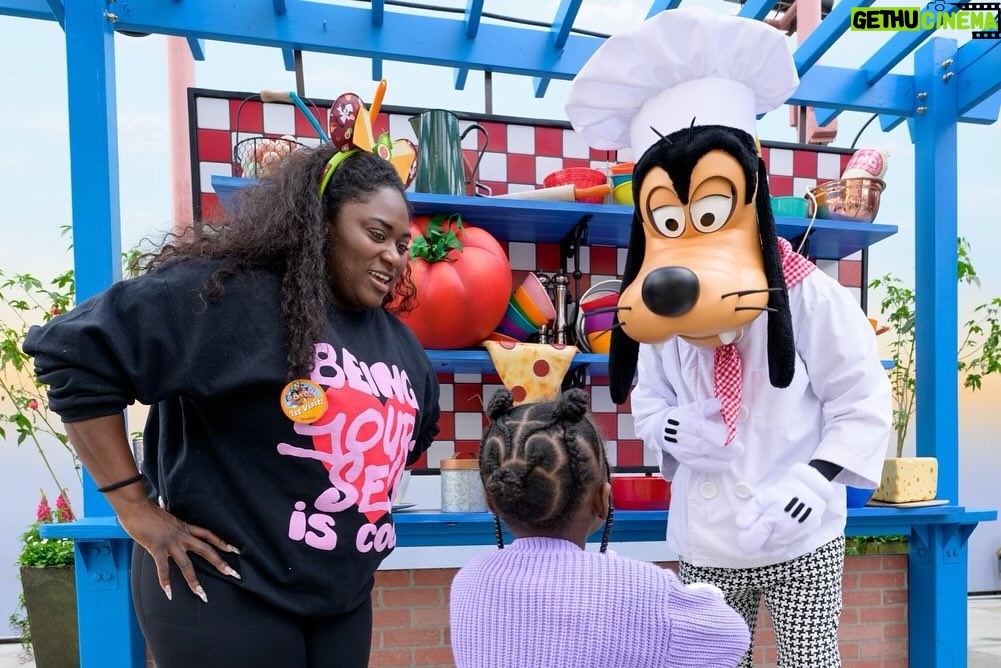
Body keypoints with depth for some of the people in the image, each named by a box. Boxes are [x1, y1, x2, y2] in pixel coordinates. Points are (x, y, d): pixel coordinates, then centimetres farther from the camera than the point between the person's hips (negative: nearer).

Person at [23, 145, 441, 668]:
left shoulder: (399, 345, 7)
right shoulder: (228, 293, -16)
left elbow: (414, 433, 23)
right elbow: (73, 352, -17)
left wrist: (369, 498, 11)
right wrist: (134, 505, -17)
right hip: (225, 591, -6)